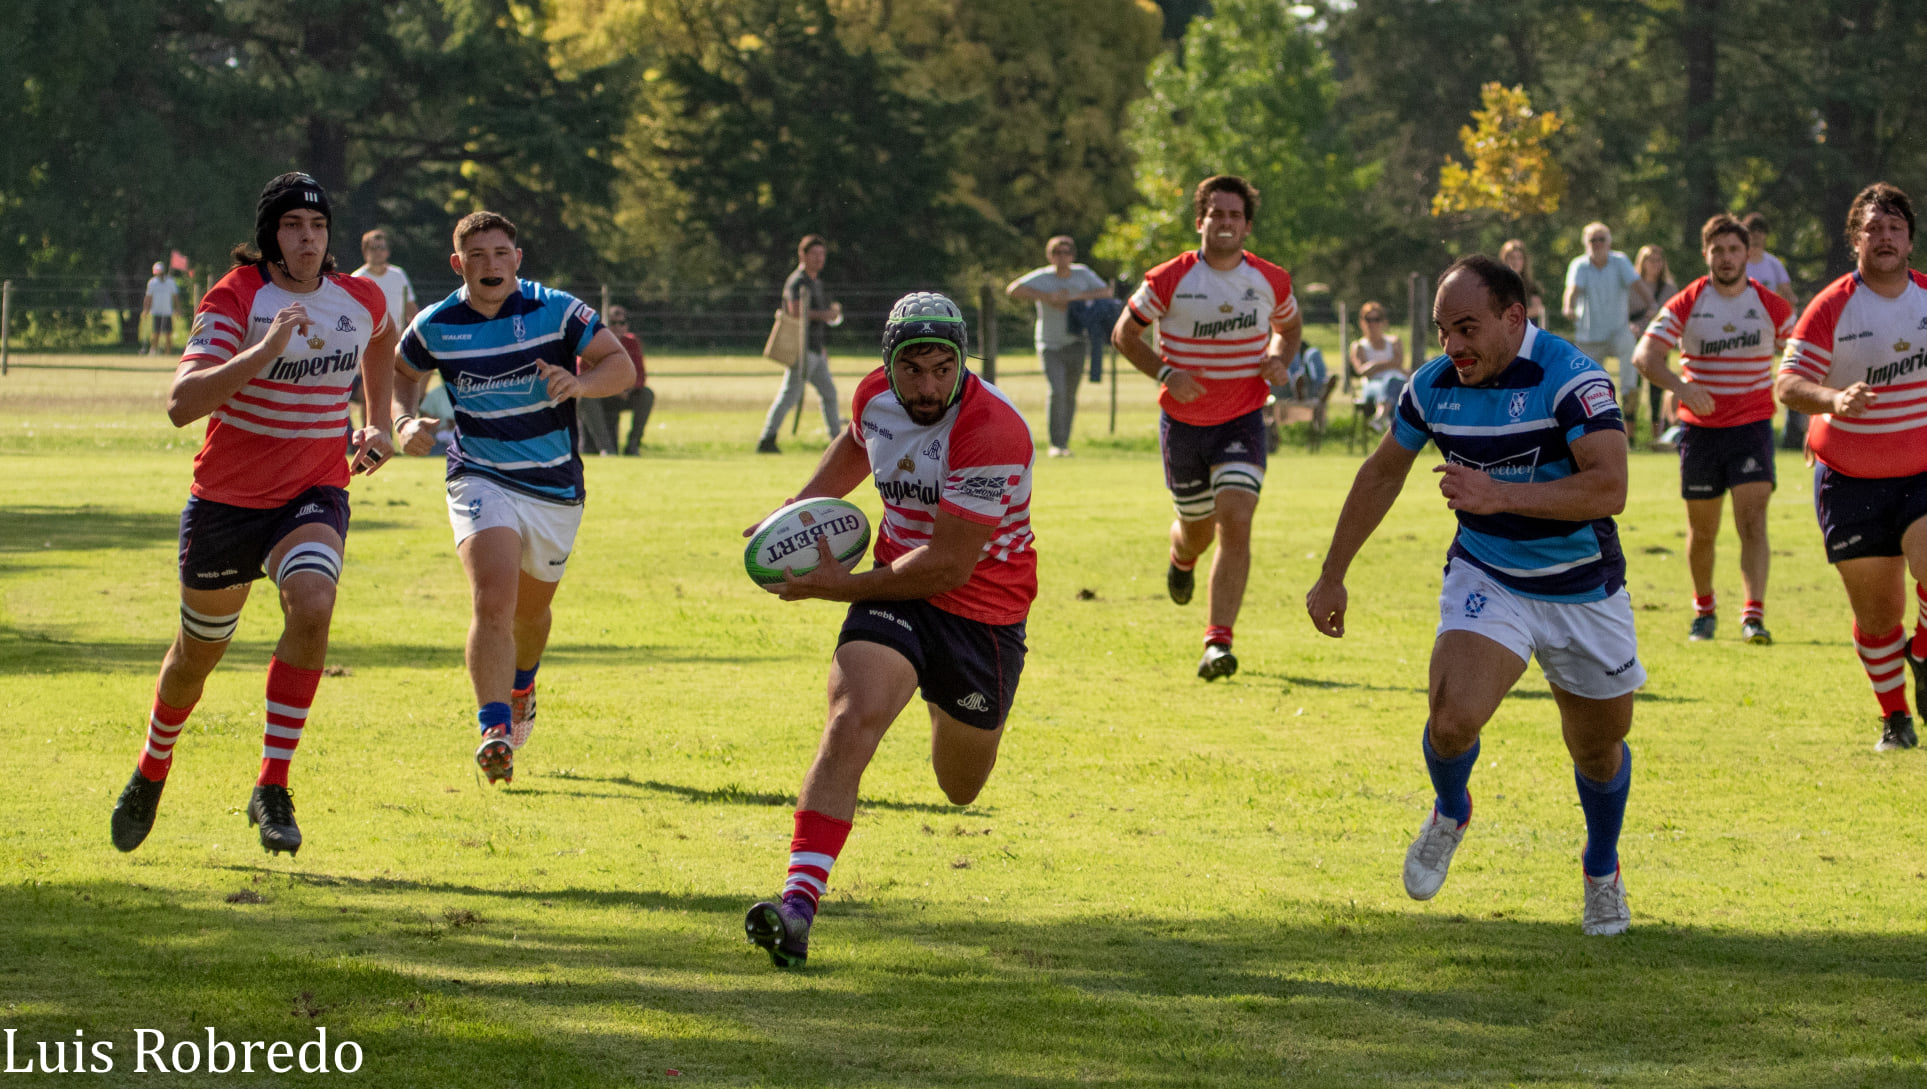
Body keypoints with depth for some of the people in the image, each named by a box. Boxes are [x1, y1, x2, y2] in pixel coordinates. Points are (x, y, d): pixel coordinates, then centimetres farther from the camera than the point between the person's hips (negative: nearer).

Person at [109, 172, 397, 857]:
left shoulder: (360, 301, -2)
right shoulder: (235, 299, -16)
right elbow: (181, 404, -29)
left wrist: (381, 424, 19)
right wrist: (262, 352, -38)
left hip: (314, 493, 1)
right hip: (226, 496, -1)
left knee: (311, 606, -28)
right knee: (199, 651, 12)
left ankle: (272, 790, -22)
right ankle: (152, 772, 43)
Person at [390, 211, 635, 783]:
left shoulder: (556, 311, -8)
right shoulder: (435, 326, -4)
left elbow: (621, 365, -8)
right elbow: (402, 372, 17)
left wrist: (579, 383, -29)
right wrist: (406, 423, -2)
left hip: (555, 487, 2)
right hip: (480, 477, -1)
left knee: (531, 607, 19)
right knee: (492, 600, -23)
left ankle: (520, 685, 52)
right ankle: (495, 734, -29)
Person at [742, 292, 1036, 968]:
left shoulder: (992, 434, -27)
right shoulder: (875, 396, -6)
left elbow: (948, 565, -25)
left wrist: (839, 586, -19)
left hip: (982, 611, -3)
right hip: (898, 583, 3)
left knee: (961, 788, 16)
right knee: (851, 723, -24)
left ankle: (948, 709, 55)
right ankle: (798, 902, -31)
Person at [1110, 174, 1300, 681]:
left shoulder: (1271, 281, -3)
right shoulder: (1169, 280, -10)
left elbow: (1288, 326, 18)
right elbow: (1125, 333, 1)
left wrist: (1280, 362, -3)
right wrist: (1165, 373, -14)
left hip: (1242, 421, 0)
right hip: (1183, 422, 0)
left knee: (1235, 522, -19)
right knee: (1197, 529, 13)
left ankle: (1218, 642, -20)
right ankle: (1182, 559, 54)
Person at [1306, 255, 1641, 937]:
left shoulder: (1571, 380, -22)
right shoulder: (1434, 385, -6)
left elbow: (1609, 488, -32)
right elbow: (1383, 473, 10)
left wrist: (1499, 495, -39)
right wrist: (1333, 574, 13)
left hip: (1582, 591, -2)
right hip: (1486, 579, 2)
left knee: (1599, 748, 12)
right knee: (1453, 716, -22)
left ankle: (1602, 872, 42)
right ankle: (1449, 815, 12)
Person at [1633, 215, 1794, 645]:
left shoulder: (1772, 307, 1)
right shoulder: (1685, 305, -3)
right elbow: (1644, 355, -13)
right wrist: (1681, 386, -31)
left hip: (1752, 427, -1)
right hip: (1700, 428, 1)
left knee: (1753, 523, -16)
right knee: (1702, 530, 9)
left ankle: (1754, 616, -23)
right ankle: (1704, 610, 30)